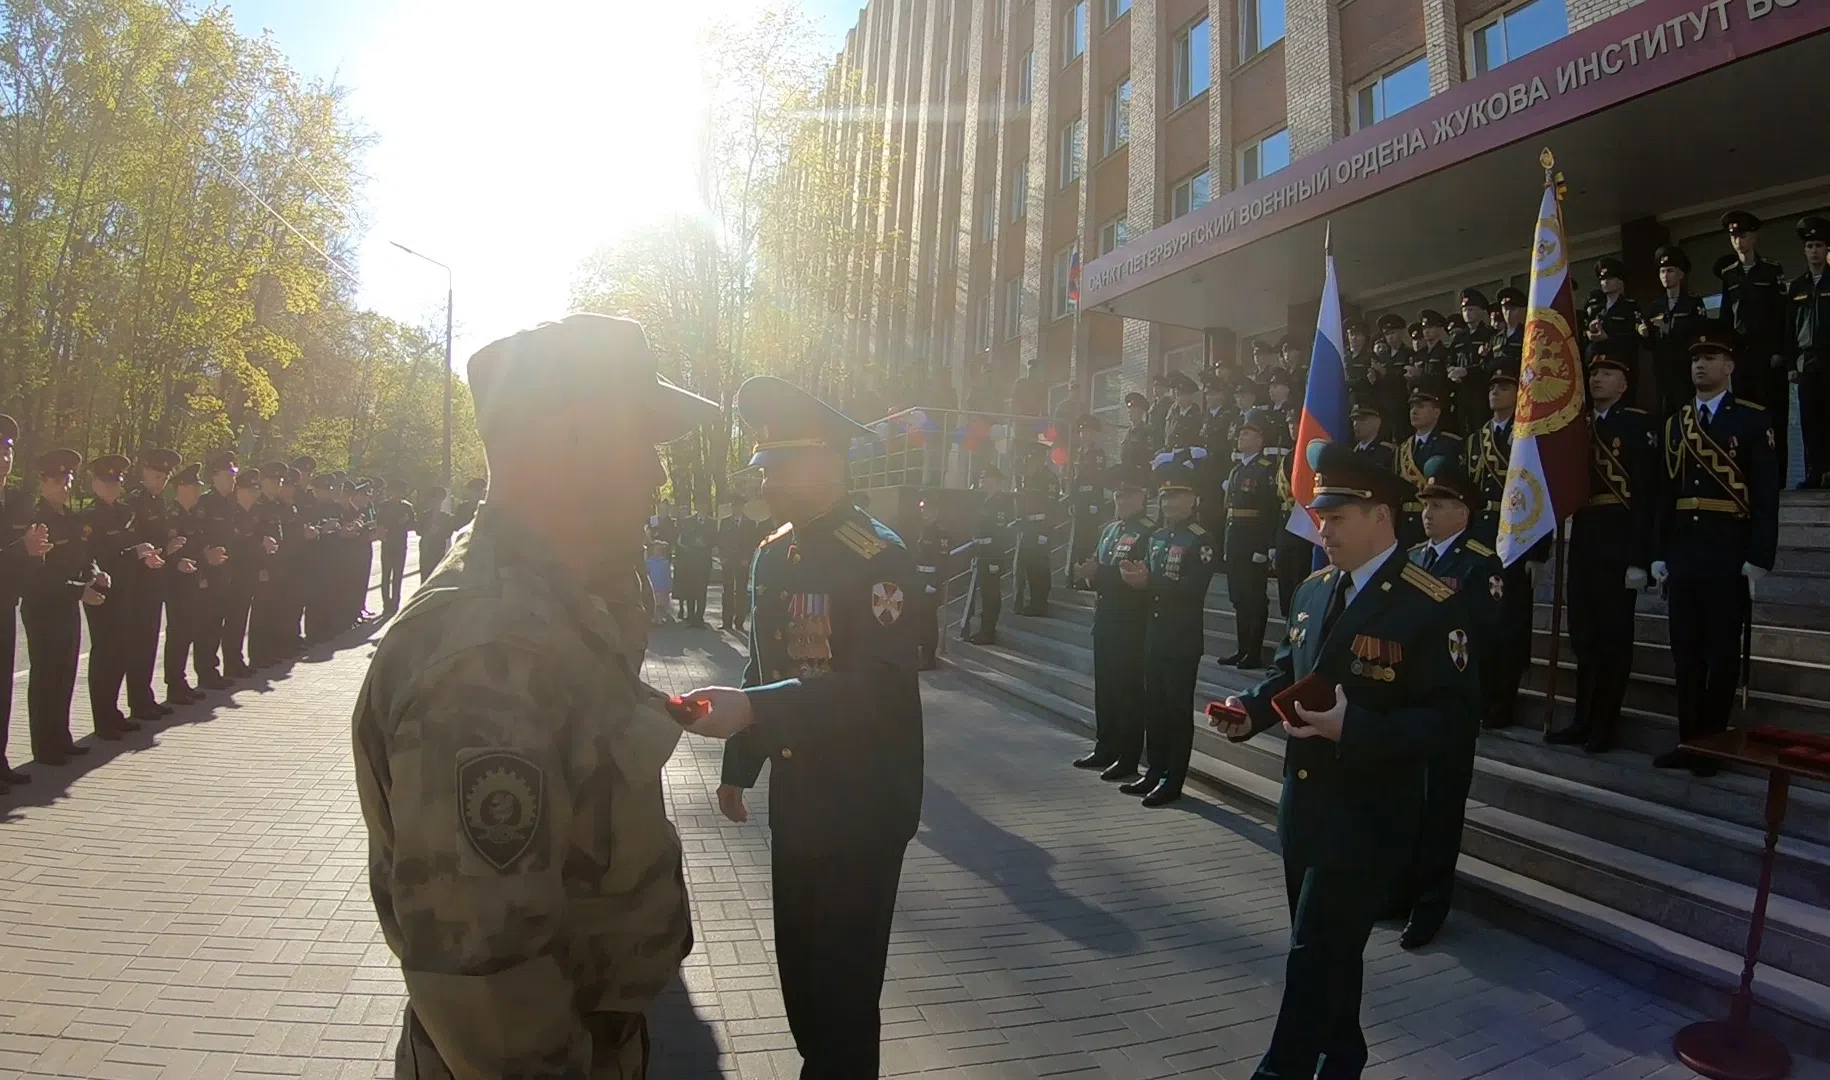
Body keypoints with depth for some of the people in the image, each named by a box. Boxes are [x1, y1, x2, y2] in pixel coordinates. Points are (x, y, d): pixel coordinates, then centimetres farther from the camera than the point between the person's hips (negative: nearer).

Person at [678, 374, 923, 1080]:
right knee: (799, 963, 21)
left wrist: (751, 709, -36)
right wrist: (738, 765, 19)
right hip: (795, 797, 8)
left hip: (862, 806, -8)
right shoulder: (773, 553, 7)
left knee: (844, 980, 4)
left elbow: (881, 685, -29)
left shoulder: (878, 558, -19)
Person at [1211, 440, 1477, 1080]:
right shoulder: (1316, 589, 7)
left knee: (1317, 951, -1)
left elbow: (1452, 712, -18)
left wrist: (1352, 729, -29)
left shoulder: (1429, 606, -16)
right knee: (1325, 946, 21)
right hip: (1303, 800, 8)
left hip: (1368, 815, -7)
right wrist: (1252, 711, -3)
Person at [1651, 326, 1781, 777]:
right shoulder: (1675, 423, 13)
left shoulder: (1753, 419, -1)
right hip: (1682, 551, 4)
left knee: (1722, 652, 3)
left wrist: (1759, 557, -12)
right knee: (1686, 652, 8)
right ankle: (1688, 740, 16)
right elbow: (1667, 491, 11)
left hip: (1729, 553, -4)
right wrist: (1659, 553, 7)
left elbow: (1766, 493, -6)